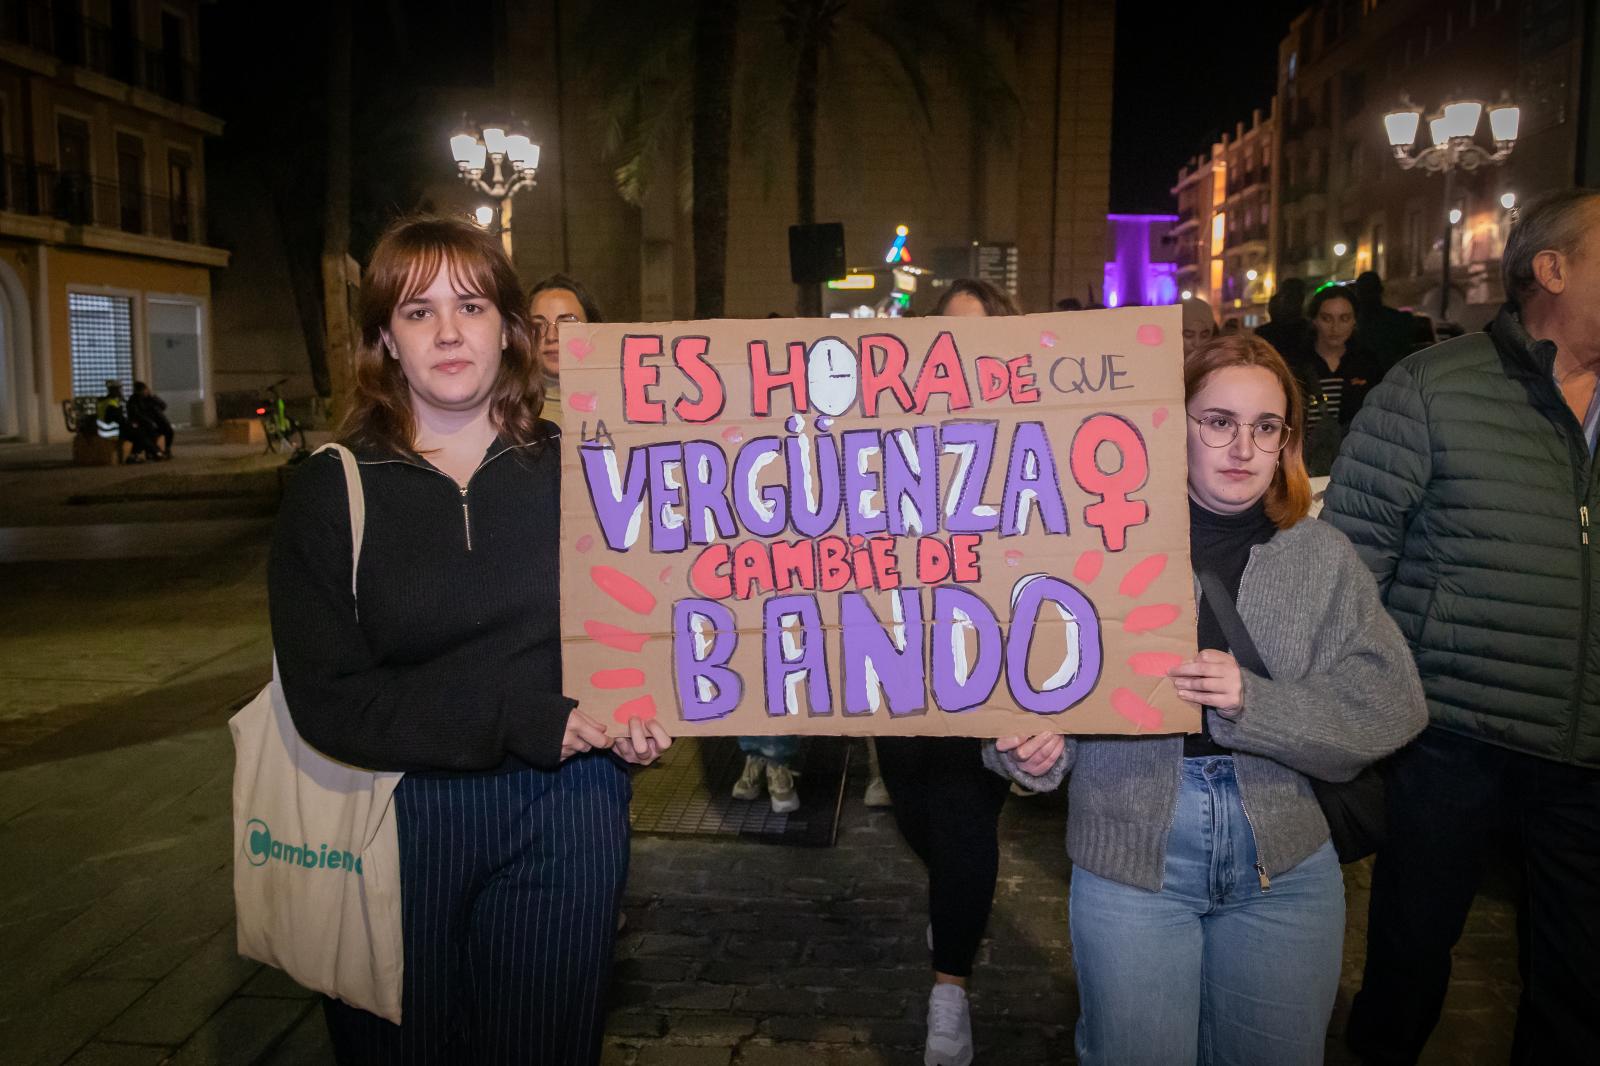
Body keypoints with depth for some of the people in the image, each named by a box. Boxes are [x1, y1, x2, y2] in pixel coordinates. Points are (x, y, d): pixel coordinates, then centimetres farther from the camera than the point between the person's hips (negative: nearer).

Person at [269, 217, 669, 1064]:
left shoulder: (576, 469, 2)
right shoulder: (331, 491, -3)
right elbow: (328, 702, -10)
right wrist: (520, 720, -19)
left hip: (562, 814, 1)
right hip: (396, 817, 0)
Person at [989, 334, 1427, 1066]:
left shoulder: (1322, 557, 0)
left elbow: (1389, 709, -6)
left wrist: (1253, 703, -21)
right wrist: (1037, 749, -23)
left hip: (1284, 863, 2)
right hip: (1130, 858, -2)